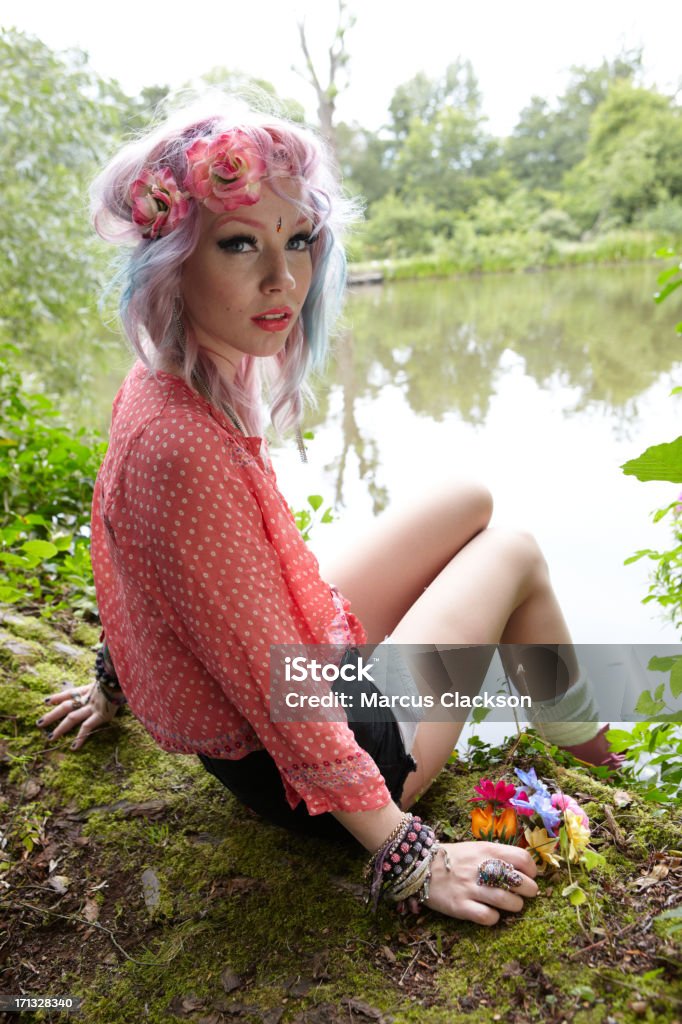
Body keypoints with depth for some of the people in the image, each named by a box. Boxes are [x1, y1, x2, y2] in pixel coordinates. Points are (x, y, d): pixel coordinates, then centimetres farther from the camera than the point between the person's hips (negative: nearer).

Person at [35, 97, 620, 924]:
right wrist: (407, 861, -20)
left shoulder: (163, 386, -6)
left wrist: (120, 682, 23)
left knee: (470, 501, 17)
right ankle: (592, 747, 36)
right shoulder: (182, 444, -34)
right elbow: (276, 695, -29)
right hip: (301, 778, -8)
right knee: (515, 552, 7)